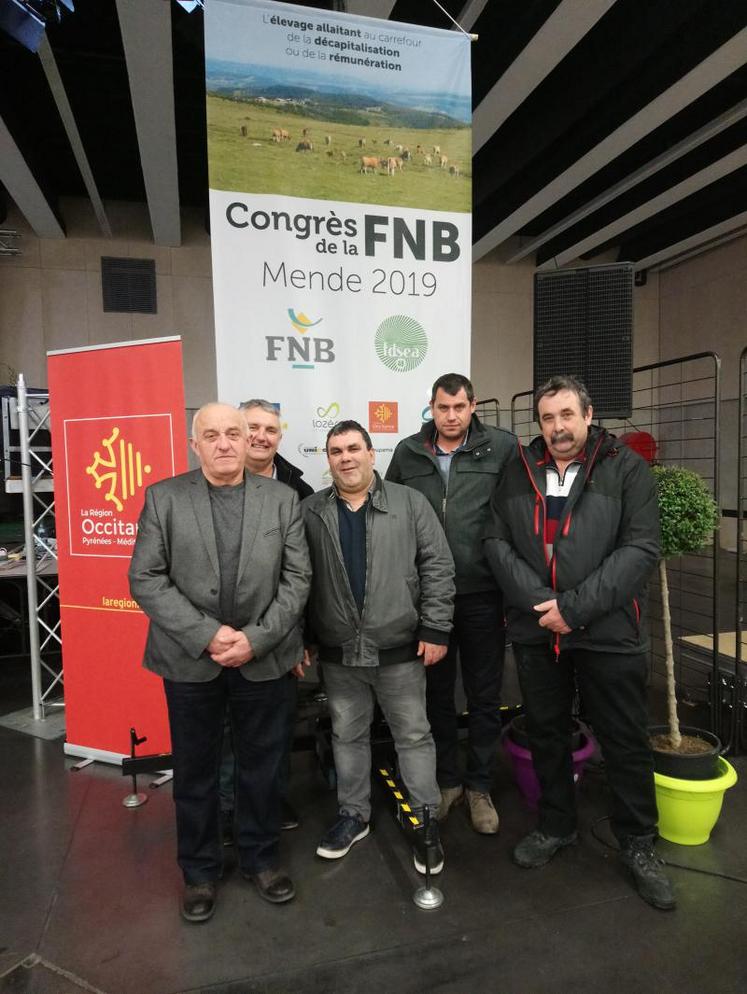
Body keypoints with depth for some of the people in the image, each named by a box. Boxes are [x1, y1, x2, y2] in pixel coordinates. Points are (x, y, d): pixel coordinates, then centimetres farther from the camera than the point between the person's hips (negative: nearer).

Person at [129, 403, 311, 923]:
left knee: (263, 764, 15)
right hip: (190, 659, 0)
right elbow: (146, 579, -7)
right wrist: (207, 635, -16)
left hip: (263, 658, 1)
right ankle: (200, 870, 37)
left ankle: (261, 856, 39)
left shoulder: (282, 499, 0)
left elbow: (297, 578, -3)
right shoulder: (163, 497, -2)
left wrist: (255, 638, -13)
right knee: (195, 769, 15)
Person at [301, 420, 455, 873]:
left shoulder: (410, 503, -3)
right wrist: (302, 639, 3)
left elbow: (438, 566, -5)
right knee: (347, 736, 17)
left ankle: (426, 821, 29)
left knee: (414, 735, 11)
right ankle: (354, 814, 36)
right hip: (338, 653, 2)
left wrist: (435, 629, -9)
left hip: (400, 649, -2)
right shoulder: (310, 512, 2)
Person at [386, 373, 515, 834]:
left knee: (485, 696, 12)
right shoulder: (408, 453, 4)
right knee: (436, 693, 16)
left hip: (483, 595, -2)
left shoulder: (502, 447, -4)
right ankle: (448, 780, 36)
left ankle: (480, 787, 32)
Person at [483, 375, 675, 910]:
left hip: (608, 631, -3)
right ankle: (556, 825, 40)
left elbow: (641, 548, -12)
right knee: (546, 733, 18)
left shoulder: (626, 468, -4)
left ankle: (638, 842, 34)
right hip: (535, 630, 3)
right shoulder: (519, 471, 5)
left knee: (626, 740, 11)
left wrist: (574, 608, -18)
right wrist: (539, 601, -14)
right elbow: (497, 542, 0)